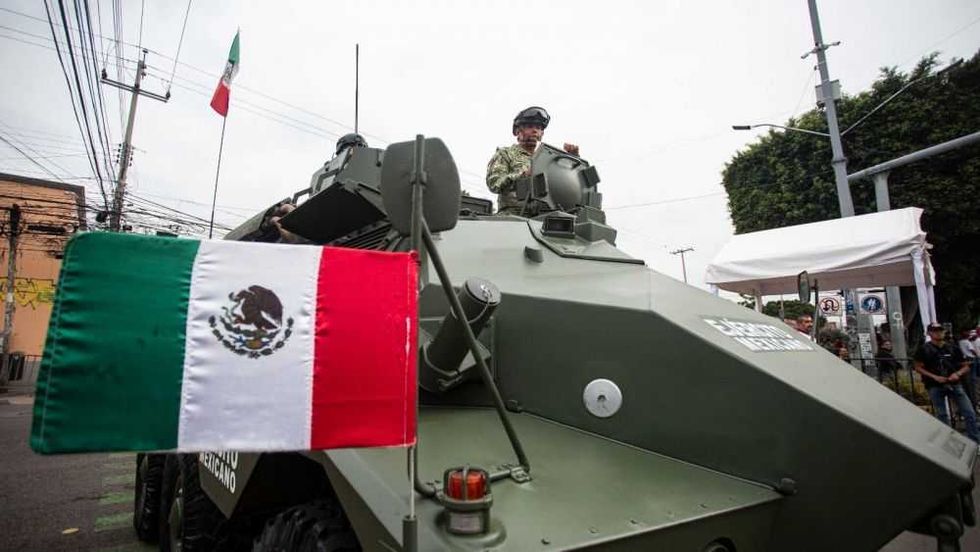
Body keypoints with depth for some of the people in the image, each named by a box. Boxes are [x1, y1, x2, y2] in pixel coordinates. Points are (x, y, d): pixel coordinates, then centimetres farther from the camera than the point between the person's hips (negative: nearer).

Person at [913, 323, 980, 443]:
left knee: (970, 413, -1)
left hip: (954, 384, 3)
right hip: (934, 386, -3)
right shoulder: (924, 349, -2)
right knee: (942, 415, 5)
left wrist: (957, 374, -10)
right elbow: (918, 368, -1)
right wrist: (934, 377, -14)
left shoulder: (953, 348, 7)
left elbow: (965, 366, 11)